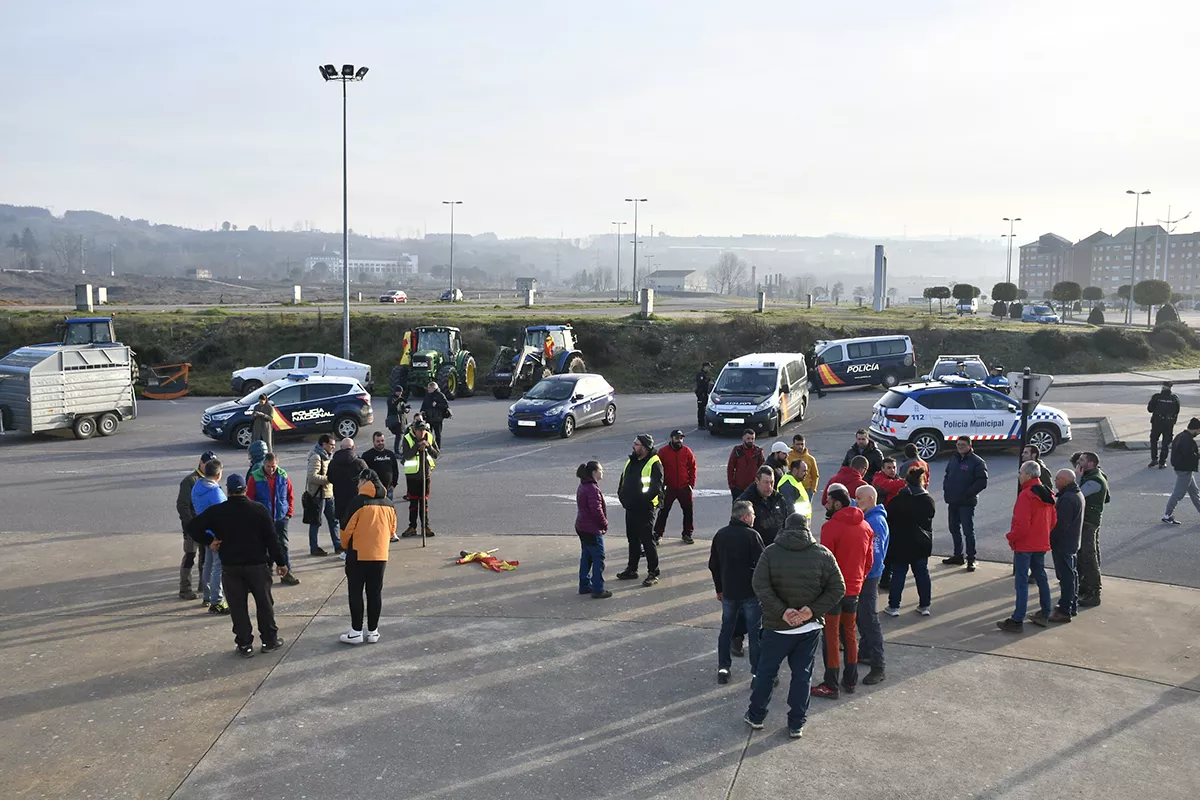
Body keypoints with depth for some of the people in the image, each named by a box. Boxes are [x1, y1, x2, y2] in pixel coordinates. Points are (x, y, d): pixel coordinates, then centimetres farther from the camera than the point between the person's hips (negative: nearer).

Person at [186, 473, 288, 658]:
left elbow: (193, 527, -8)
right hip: (257, 564, 0)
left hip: (231, 567, 0)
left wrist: (209, 541, 4)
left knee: (237, 606, 8)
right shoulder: (259, 510, -5)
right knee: (264, 603, 12)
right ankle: (270, 640, 19)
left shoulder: (217, 511, -4)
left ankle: (244, 644, 10)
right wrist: (280, 562, 1)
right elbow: (271, 539, -6)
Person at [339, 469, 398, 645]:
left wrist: (346, 546, 8)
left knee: (355, 593, 5)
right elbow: (392, 530, 12)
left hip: (358, 555, -5)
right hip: (380, 556, 5)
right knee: (375, 594, 11)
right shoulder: (389, 505, 5)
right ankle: (373, 631, 16)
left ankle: (356, 632, 8)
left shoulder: (359, 502, -13)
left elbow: (347, 529, -11)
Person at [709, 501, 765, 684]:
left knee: (726, 628, 16)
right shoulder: (751, 535, -14)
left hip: (728, 591, 5)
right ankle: (758, 671, 6)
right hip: (750, 592, -5)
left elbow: (713, 565, 11)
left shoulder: (720, 535, 4)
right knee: (755, 631, 4)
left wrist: (719, 588, 20)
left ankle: (723, 667, 15)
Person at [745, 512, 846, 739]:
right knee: (802, 674, 12)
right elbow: (838, 588, -6)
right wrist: (813, 610, -12)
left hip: (777, 626, -1)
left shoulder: (771, 552, -6)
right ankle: (796, 724, 17)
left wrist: (781, 611, -17)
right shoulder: (823, 554, -2)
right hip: (811, 627, 1)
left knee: (766, 671, 14)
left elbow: (760, 585, -17)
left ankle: (755, 716, 26)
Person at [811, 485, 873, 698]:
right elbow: (869, 561, 10)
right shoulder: (865, 526, 4)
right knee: (850, 634, 18)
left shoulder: (830, 527, -18)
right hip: (854, 589, 6)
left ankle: (831, 685, 7)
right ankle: (851, 681, 25)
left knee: (831, 636, 2)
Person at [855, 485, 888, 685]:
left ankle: (878, 667, -2)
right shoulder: (865, 517, 9)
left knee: (870, 620, -7)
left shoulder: (876, 522, -20)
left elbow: (874, 555, -24)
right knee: (861, 617, 21)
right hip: (861, 575, 10)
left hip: (868, 578, -10)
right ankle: (865, 652, 36)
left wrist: (862, 576, -19)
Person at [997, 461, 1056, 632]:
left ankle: (1017, 620, -4)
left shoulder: (1026, 495, -21)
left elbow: (1021, 523, -24)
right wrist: (1043, 534, 18)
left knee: (1021, 581, -6)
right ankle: (1045, 613, 28)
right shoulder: (1047, 494, 7)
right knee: (1041, 577, 19)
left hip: (1024, 545, -9)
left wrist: (1012, 537, -9)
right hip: (1041, 544, 9)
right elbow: (1052, 521, 13)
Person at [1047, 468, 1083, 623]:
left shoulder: (1067, 499, -24)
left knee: (1066, 577, -6)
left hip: (1063, 543, -11)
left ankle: (1064, 611, -2)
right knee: (1071, 574, 19)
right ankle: (1073, 606, 30)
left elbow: (1060, 524, -25)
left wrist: (1050, 540, -14)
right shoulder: (1077, 494, 10)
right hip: (1073, 542, 11)